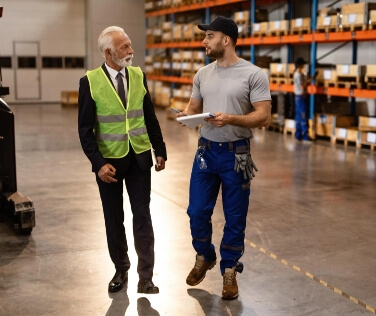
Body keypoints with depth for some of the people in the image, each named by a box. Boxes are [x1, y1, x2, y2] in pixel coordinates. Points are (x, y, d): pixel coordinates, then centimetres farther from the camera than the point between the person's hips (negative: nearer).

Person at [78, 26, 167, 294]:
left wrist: (160, 151, 5)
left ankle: (145, 277, 11)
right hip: (109, 160, -2)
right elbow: (86, 129, -10)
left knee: (142, 216, 3)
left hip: (140, 158, 2)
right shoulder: (90, 82, -10)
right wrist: (98, 163, -18)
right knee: (114, 219, 11)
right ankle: (121, 270, 28)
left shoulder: (139, 76, 1)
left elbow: (150, 117, 7)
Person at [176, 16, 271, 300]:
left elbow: (263, 117, -14)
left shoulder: (253, 74, -10)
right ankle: (204, 258, 35)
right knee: (197, 212, 9)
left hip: (236, 154, -4)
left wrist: (230, 119, -27)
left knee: (235, 218, 7)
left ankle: (229, 271, 24)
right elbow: (194, 106, 15)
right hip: (206, 151, 5)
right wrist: (187, 114, -9)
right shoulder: (203, 74, 7)